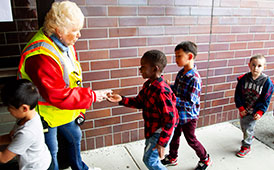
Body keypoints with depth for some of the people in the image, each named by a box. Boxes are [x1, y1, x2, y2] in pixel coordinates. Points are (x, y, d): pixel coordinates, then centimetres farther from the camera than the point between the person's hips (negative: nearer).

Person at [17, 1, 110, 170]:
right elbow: (57, 95, -34)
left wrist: (79, 110, 7)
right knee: (51, 151, 10)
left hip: (64, 111, 9)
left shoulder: (66, 44, -3)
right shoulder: (41, 56, -34)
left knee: (75, 136, 26)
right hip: (46, 114, -9)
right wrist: (91, 95, -26)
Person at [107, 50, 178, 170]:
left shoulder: (161, 91, -29)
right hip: (151, 129, 9)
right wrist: (121, 100, -6)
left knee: (149, 160, 1)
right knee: (151, 158, 22)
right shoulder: (148, 85, -1)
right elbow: (139, 102, 9)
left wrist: (162, 142, -25)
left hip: (161, 131, -9)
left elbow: (170, 118, -27)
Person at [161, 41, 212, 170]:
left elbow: (190, 103, -29)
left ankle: (205, 159, 38)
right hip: (178, 113, 8)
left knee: (191, 140, 12)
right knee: (175, 135, 22)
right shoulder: (181, 73, -2)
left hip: (188, 116, -7)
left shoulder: (194, 79, -28)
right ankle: (172, 158, 44)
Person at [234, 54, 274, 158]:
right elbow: (237, 94, -4)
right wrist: (240, 107, -9)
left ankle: (246, 147, 25)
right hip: (243, 109, 3)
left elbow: (266, 100, -8)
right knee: (243, 126, 21)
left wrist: (260, 112, -13)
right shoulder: (243, 79, -11)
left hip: (254, 111, -3)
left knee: (248, 129, 4)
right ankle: (250, 137, 52)